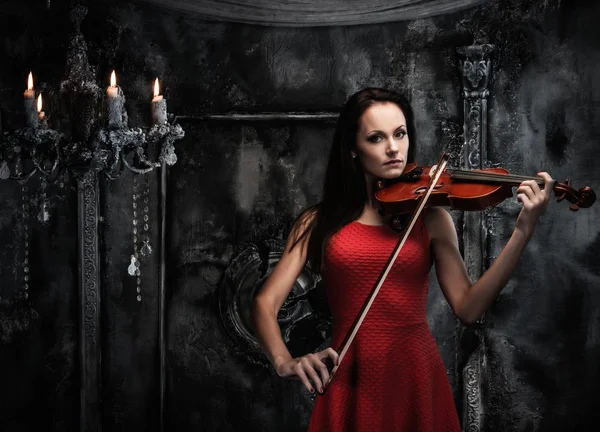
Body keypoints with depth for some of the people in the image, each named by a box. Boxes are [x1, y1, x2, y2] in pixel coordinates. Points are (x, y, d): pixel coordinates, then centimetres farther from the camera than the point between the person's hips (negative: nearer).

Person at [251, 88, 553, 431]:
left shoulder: (431, 219, 2)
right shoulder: (318, 223, 3)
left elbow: (468, 308, -9)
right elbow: (266, 302, -4)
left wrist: (524, 232, -19)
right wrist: (284, 361, -24)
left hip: (416, 377, 0)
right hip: (349, 381, 0)